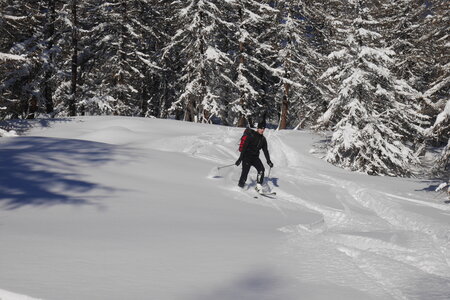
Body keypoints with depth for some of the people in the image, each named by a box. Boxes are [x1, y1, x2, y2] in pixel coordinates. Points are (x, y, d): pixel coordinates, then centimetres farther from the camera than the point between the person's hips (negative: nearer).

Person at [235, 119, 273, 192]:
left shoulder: (263, 139, 8)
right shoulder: (251, 135, -11)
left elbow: (265, 151, 15)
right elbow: (244, 147, -14)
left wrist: (269, 161, 7)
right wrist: (240, 158, -19)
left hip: (255, 157, 5)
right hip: (247, 156, -5)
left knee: (261, 169, -16)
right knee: (245, 172, -14)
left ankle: (259, 186, -10)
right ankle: (240, 186, 6)